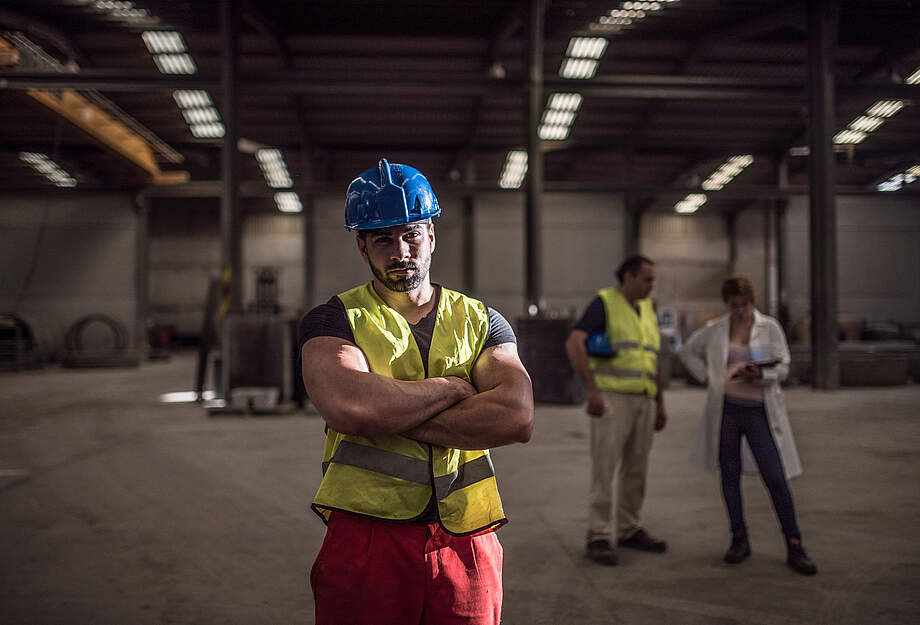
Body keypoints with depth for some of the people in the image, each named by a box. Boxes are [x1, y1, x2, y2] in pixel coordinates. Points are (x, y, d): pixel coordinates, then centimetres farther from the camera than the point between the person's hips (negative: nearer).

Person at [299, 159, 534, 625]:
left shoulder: (481, 322, 9)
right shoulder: (336, 320, 1)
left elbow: (517, 418, -9)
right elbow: (348, 407, -20)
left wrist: (391, 415, -13)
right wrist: (451, 387, -8)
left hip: (467, 546, 2)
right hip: (364, 546, -2)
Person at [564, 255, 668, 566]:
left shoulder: (647, 309, 17)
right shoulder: (604, 302, -4)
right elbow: (574, 344, -17)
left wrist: (660, 405, 19)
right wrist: (592, 390, -22)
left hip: (643, 401, 7)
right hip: (611, 398, -7)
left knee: (636, 470, 11)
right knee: (604, 468, -8)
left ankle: (629, 530, 22)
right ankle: (598, 538, -3)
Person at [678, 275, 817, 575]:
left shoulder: (769, 327, 2)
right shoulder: (715, 330, 6)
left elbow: (783, 367, 1)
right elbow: (687, 351, 20)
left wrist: (760, 375, -19)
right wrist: (707, 376, 6)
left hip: (759, 411, -2)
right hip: (726, 409, 2)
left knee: (776, 478, -5)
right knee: (730, 476, 7)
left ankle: (794, 546, 3)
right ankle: (740, 540, 21)